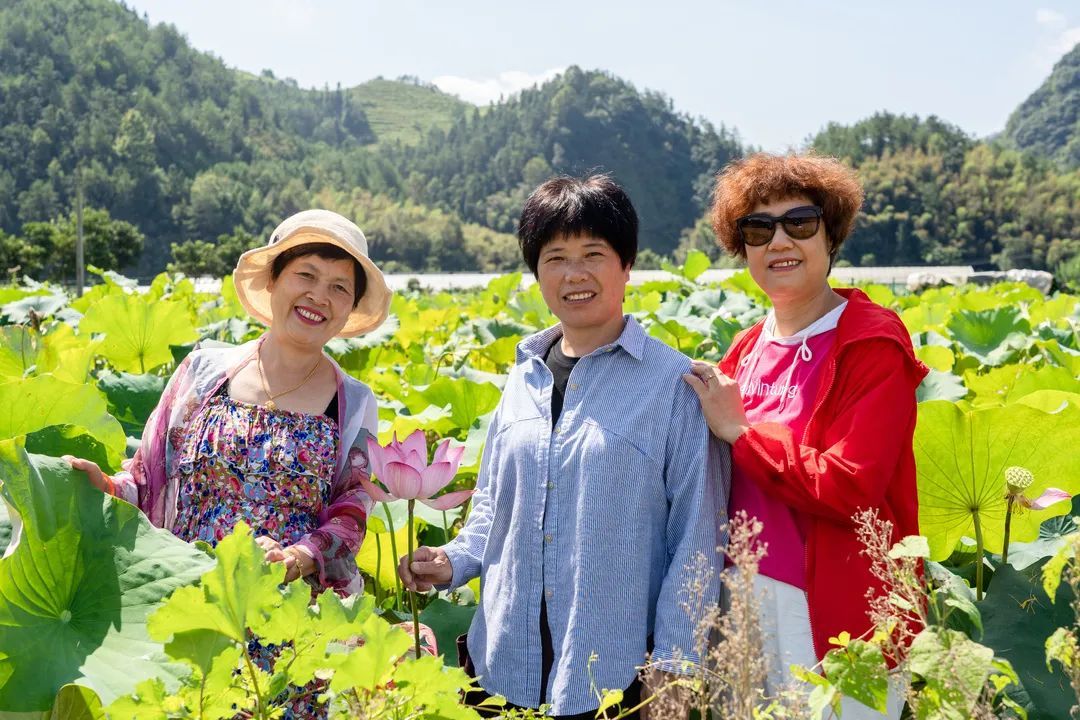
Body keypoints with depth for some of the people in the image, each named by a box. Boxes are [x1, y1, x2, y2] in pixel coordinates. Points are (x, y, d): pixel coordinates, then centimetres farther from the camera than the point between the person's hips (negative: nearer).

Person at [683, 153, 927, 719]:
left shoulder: (873, 344, -11)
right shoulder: (747, 351, 7)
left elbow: (849, 488, -21)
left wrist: (738, 428, -14)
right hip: (747, 601, 6)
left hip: (838, 615, -6)